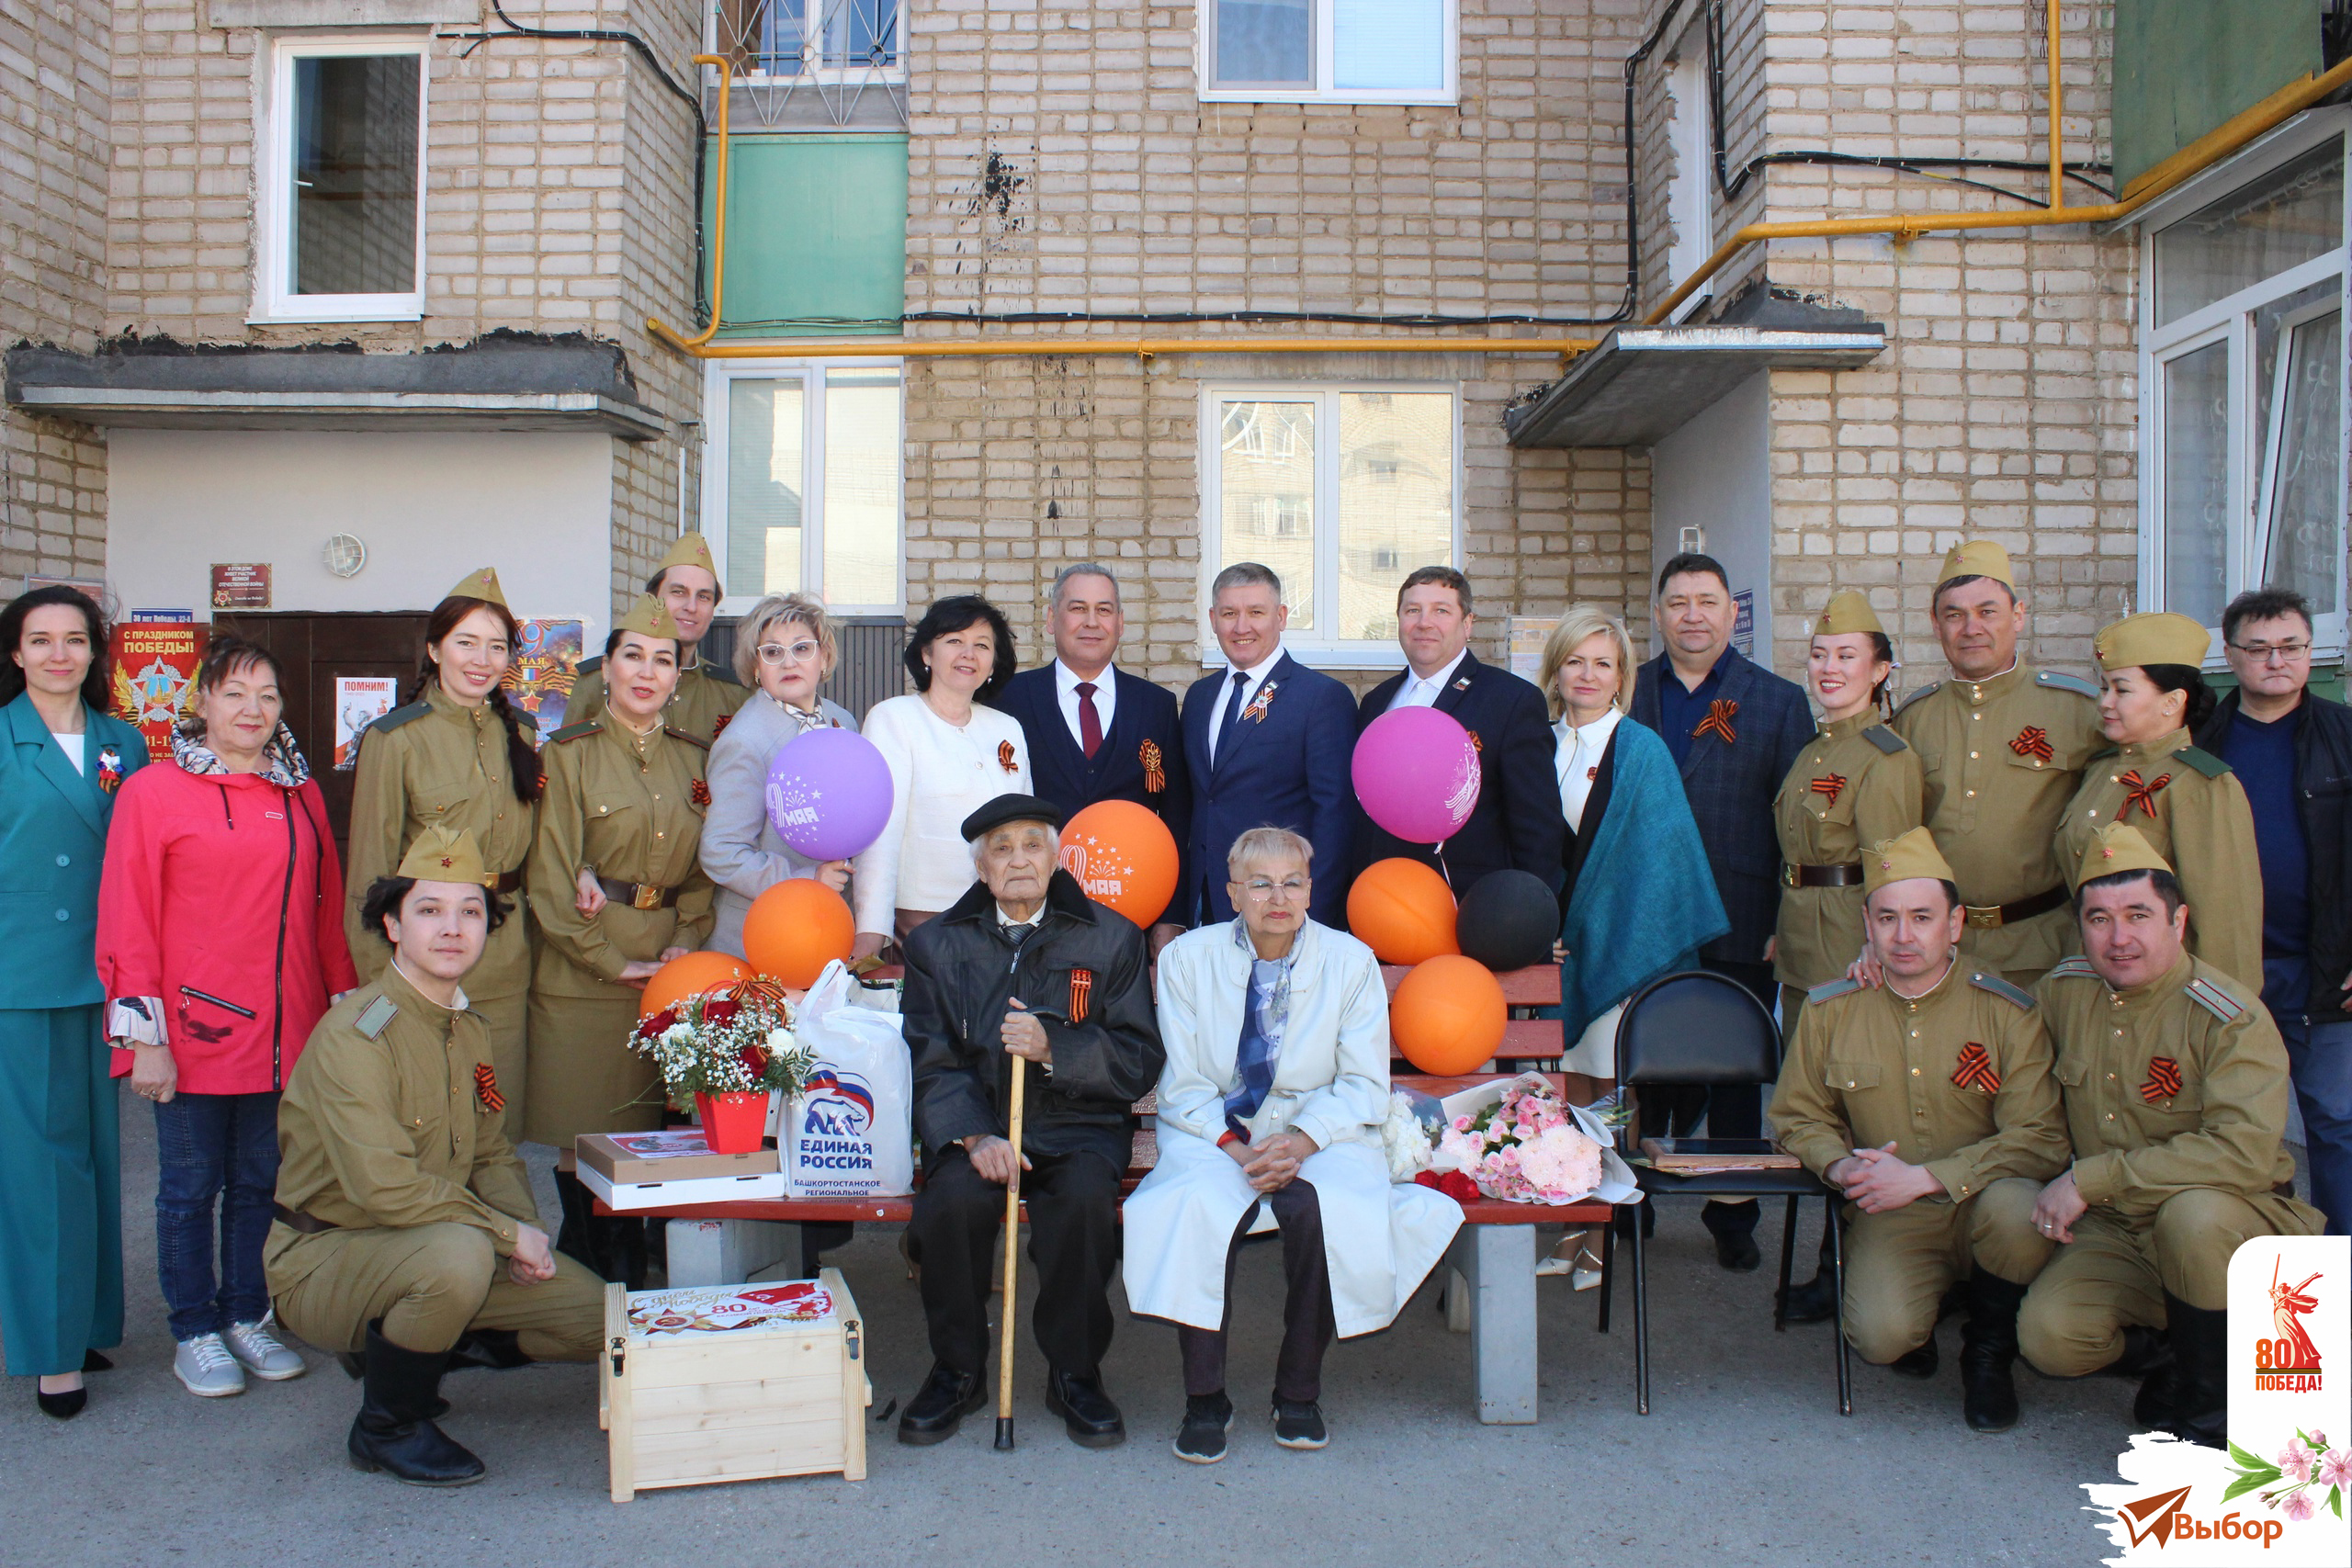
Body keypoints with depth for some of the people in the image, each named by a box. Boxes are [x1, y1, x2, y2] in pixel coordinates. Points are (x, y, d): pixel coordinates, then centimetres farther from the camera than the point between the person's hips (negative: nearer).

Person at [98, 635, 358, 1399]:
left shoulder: (300, 793, 9)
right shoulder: (153, 790, -4)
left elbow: (327, 907, 12)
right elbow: (127, 919, -6)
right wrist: (143, 1035, -9)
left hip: (286, 1034, 4)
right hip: (197, 1032, -4)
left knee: (263, 1183, 13)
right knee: (191, 1187, 8)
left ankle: (249, 1316, 27)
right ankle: (196, 1334, 22)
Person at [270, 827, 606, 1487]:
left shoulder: (472, 1029, 7)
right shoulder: (355, 1035, -21)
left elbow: (492, 1155, 14)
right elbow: (384, 1186, -28)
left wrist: (527, 1226, -6)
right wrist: (508, 1234, -22)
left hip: (418, 1252, 8)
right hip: (324, 1257, -8)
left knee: (599, 1314, 1)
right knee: (460, 1255, -39)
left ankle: (403, 1351, 17)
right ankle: (386, 1427, -11)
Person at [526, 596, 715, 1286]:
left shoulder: (692, 759, 12)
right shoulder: (568, 755, -1)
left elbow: (705, 866, 12)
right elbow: (551, 877, -6)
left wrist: (687, 940, -5)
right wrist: (613, 962, -11)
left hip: (671, 967, 4)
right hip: (581, 972, -3)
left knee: (647, 1130, 6)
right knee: (584, 1134, -1)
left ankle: (630, 1279, 17)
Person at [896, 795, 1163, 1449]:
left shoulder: (1111, 938, 5)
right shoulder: (936, 943, 9)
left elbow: (1140, 1060, -2)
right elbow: (932, 1063, 1)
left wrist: (1053, 1047, -19)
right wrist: (975, 1135, -17)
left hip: (1079, 1125, -1)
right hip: (973, 1126, 1)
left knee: (1086, 1199, -32)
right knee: (952, 1200, -29)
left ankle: (1075, 1375, -9)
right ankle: (957, 1371, -5)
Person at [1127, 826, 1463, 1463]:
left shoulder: (1351, 961, 0)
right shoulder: (1187, 958, 1)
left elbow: (1365, 1084, -1)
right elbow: (1183, 1084, 0)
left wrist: (1303, 1139, -18)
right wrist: (1234, 1146, -17)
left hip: (1320, 1131, 0)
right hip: (1217, 1130, 0)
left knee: (1324, 1209, -33)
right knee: (1193, 1208, -33)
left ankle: (1299, 1391, -11)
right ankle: (1204, 1397, -16)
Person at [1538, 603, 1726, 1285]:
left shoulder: (1642, 752, -3)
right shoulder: (1541, 747, 9)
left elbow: (1652, 859, -6)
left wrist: (1593, 936, -10)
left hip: (1618, 945, -4)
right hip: (1556, 942, 4)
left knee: (1613, 1095, 1)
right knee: (1567, 1092, 7)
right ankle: (1571, 1227, 16)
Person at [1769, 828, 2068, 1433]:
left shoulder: (2007, 1011, -8)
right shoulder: (1828, 1010, -1)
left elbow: (2041, 1140, -14)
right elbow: (1799, 1116, 10)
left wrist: (1925, 1177, -23)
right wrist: (1842, 1165, -12)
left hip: (1981, 1207, 0)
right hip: (1890, 1219, 0)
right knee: (1881, 1337, -28)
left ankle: (1989, 1353, -3)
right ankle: (1918, 1323, 15)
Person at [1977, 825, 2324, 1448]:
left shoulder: (2233, 1018, -17)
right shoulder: (2064, 989, 1)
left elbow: (2243, 1152, -30)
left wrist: (2092, 1177, -28)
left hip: (2232, 1231, -4)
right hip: (2115, 1234, 4)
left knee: (2194, 1213, -38)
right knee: (2049, 1336, -23)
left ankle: (2208, 1398, -11)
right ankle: (2156, 1347, 13)